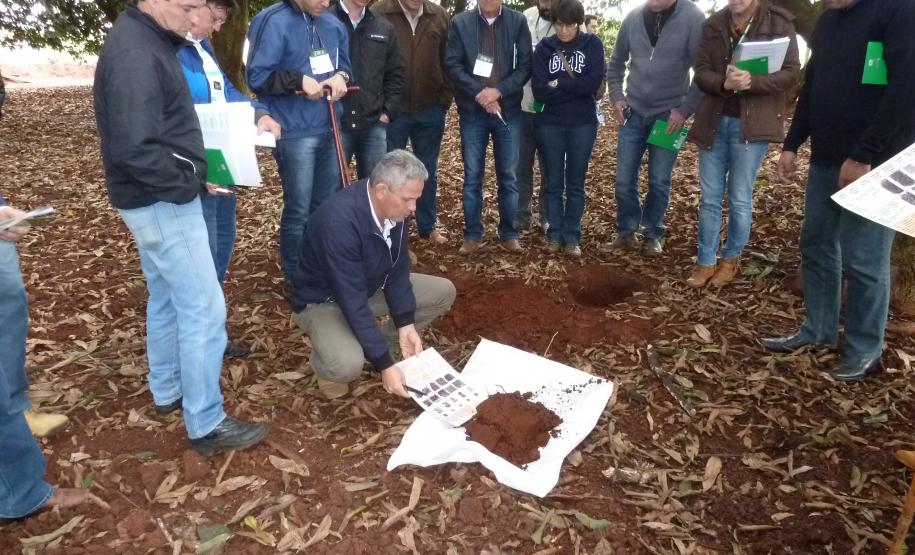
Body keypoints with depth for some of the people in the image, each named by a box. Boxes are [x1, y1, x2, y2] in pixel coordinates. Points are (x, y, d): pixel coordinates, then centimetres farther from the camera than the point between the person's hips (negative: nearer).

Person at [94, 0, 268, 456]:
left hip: (156, 200, 10)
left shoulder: (146, 38, 10)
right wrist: (192, 182, -17)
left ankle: (167, 391, 36)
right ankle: (206, 425, 8)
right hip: (163, 202, -10)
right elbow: (136, 150, -29)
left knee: (167, 299, 20)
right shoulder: (135, 54, -22)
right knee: (204, 309, -4)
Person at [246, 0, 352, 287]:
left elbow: (345, 63, 21)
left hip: (330, 128, 7)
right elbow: (257, 77, -13)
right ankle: (295, 281, 16)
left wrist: (341, 76, -2)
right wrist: (300, 80, -22)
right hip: (295, 134, -7)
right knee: (298, 210, 1)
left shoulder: (333, 23, 9)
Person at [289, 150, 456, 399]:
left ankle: (377, 342, 9)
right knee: (347, 364, -35)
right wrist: (384, 364, -32)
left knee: (443, 292, 0)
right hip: (323, 301, -7)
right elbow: (352, 302, -35)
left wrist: (405, 324, -12)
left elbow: (398, 267, -3)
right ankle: (324, 359, 1)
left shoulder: (393, 207, -14)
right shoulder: (339, 222, -37)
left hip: (370, 286, 7)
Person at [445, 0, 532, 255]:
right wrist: (478, 93, -15)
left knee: (508, 176, 6)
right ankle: (472, 235, 15)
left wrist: (499, 91, -15)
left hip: (508, 110, 0)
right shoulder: (460, 22, 1)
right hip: (472, 111, 0)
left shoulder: (518, 21, 2)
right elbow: (452, 64, -4)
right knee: (472, 176, 4)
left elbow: (526, 65, -3)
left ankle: (509, 233, 18)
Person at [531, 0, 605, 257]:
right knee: (553, 182, 8)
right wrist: (574, 86, -13)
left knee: (576, 183, 7)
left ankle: (572, 236, 16)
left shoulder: (592, 44, 1)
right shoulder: (544, 47, 1)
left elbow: (593, 84, -13)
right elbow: (539, 91, -11)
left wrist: (558, 84, -11)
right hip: (549, 124, 1)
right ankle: (555, 233, 19)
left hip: (583, 124, 0)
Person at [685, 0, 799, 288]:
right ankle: (706, 262, 16)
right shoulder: (714, 24, 6)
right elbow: (701, 72, 0)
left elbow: (790, 73, -9)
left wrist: (752, 81, -26)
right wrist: (724, 83, -21)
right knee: (709, 198, 7)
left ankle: (731, 259, 21)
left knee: (740, 199, 5)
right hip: (714, 121, 3)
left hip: (751, 123, -3)